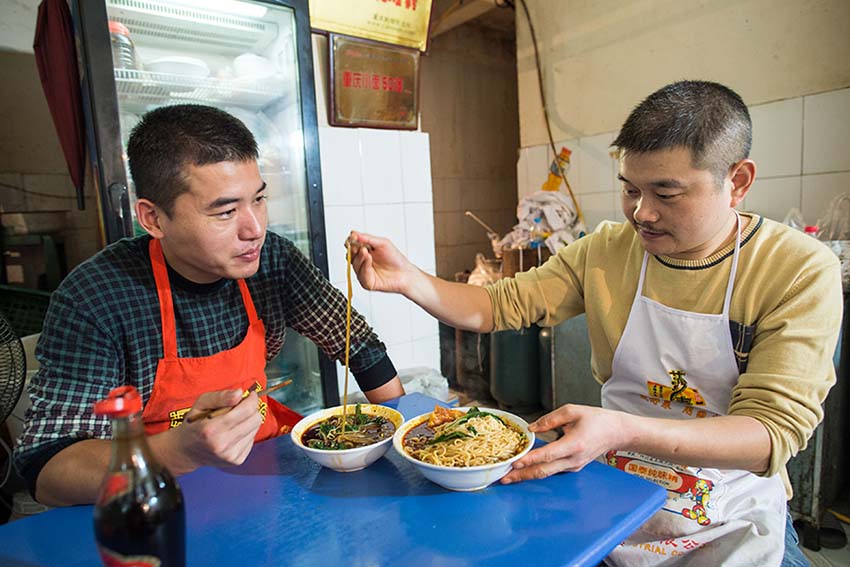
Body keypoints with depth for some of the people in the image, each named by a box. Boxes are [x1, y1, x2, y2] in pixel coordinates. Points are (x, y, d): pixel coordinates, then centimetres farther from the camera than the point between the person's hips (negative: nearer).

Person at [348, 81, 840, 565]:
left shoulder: (800, 272, -14)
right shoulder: (606, 251, -5)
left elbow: (775, 431, -21)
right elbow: (499, 306, -4)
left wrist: (622, 431, -37)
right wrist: (408, 279, -21)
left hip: (733, 522, 0)